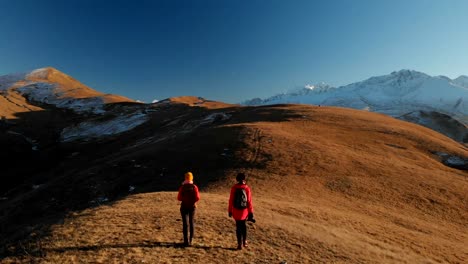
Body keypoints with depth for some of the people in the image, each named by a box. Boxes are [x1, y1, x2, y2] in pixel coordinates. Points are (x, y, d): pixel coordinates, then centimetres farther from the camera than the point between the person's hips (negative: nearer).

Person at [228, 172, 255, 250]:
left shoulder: (234, 188, -6)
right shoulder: (247, 188, -8)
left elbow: (231, 200, -3)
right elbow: (249, 201, -6)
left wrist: (230, 211, 6)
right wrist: (251, 212, 1)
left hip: (236, 211, 0)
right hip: (244, 210, 0)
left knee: (238, 227, 9)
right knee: (244, 225, 20)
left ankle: (240, 244, 11)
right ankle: (244, 242, 28)